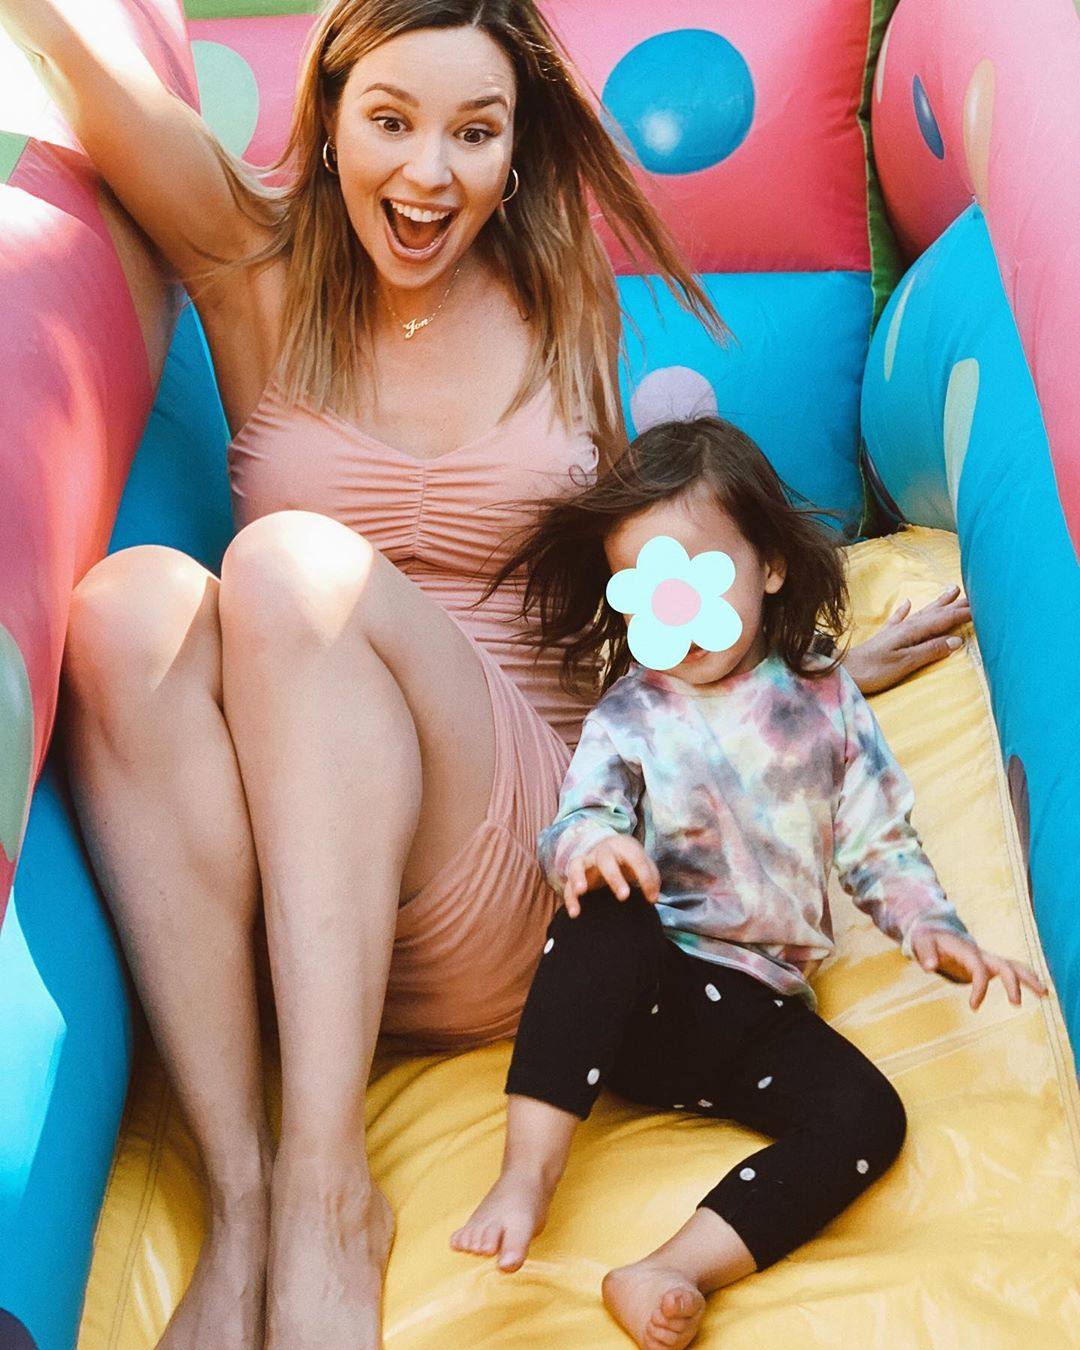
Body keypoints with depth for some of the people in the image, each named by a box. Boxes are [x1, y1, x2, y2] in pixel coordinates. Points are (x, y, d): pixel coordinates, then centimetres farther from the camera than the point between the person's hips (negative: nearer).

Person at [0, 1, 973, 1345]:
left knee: (292, 560, -27)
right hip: (264, 881, 1)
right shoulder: (261, 276, 10)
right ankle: (237, 1198, -32)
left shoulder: (561, 314, 11)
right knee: (131, 597, -28)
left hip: (509, 882, -1)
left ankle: (325, 1184, -34)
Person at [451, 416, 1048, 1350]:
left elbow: (878, 843, 12)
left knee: (869, 1115, -25)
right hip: (644, 989, -2)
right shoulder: (629, 713, 5)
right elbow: (572, 822, -7)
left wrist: (932, 928, -7)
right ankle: (527, 1174, -36)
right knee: (606, 916, -35)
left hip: (760, 1010, 2)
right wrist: (591, 842, -32)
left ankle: (671, 1274, -36)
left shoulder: (826, 702, 9)